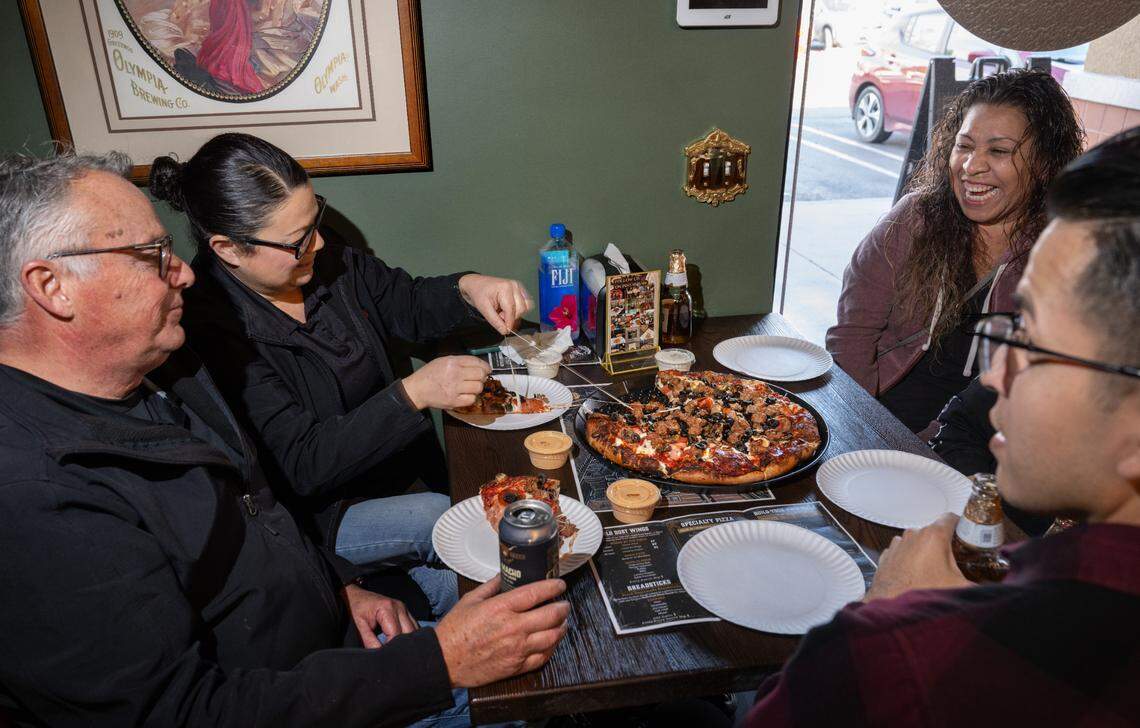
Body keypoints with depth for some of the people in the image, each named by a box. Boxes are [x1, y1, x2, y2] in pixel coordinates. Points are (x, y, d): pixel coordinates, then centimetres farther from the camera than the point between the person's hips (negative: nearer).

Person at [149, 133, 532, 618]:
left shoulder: (325, 262, -6)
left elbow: (409, 304, 9)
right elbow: (301, 464, -27)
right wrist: (414, 393, -35)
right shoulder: (211, 328, -25)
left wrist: (468, 287, -13)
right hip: (314, 512, -5)